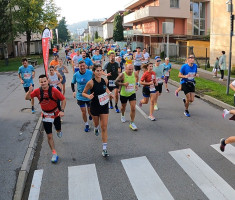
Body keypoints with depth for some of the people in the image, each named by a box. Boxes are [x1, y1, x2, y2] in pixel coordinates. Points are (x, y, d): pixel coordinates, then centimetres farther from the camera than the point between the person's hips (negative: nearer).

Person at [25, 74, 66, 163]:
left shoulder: (54, 90, -17)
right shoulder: (37, 91, -11)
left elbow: (63, 99, -11)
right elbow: (27, 98, -15)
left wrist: (62, 111, -19)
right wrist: (29, 91, -36)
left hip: (55, 113, 0)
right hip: (46, 115, 1)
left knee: (58, 130, 18)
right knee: (49, 136, 1)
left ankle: (58, 131, 58)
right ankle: (54, 153, 11)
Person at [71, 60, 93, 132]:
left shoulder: (91, 73, -13)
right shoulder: (76, 75, -8)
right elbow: (72, 83, 8)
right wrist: (73, 91, -4)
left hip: (90, 96, 0)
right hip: (80, 96, 0)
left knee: (90, 110, 15)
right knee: (83, 112, 4)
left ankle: (90, 115, 52)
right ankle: (86, 125, 25)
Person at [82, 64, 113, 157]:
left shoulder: (105, 80, -7)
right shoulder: (91, 82, -19)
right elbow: (83, 93, -9)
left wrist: (109, 93, -1)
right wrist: (88, 96, -30)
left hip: (104, 106, 2)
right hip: (95, 107, -2)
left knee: (104, 127, -1)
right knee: (96, 123, 23)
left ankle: (104, 149, 5)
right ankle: (96, 128, 64)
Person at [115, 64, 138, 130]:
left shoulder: (135, 73, -10)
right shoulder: (122, 75, -22)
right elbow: (116, 82, -16)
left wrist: (135, 84, 4)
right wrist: (123, 84, -29)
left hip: (132, 93, 2)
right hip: (123, 94, -2)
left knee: (133, 108, -9)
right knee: (123, 107, 20)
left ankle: (132, 123, 5)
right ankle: (122, 115, 55)